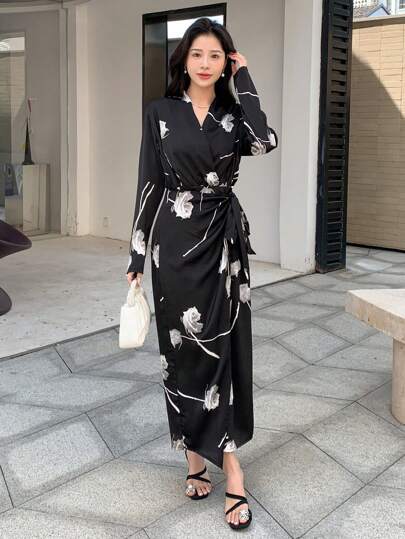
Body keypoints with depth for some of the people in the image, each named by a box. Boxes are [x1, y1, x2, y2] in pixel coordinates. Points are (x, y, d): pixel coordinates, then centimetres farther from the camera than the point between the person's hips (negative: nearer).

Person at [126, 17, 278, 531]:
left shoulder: (234, 113, 5)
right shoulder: (160, 112, 2)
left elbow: (266, 141, -18)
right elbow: (149, 184, 1)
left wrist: (243, 78, -7)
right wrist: (136, 254, -2)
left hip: (223, 240, 1)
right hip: (176, 241, -1)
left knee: (223, 344, 0)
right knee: (183, 346, 5)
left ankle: (226, 458, 6)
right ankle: (196, 451, 21)